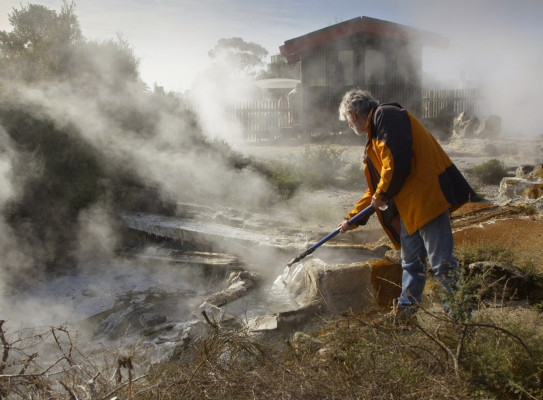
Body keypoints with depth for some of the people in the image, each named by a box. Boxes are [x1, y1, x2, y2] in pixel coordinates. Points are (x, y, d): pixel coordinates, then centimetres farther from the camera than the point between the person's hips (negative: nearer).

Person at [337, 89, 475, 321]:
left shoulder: (386, 115, -5)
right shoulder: (374, 138, 26)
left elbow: (398, 160, -20)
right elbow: (375, 189, 30)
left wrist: (383, 194, -7)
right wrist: (353, 218, 30)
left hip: (427, 197, -10)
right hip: (408, 208, 10)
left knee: (441, 261, -7)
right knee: (411, 263, 16)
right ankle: (406, 310, 27)